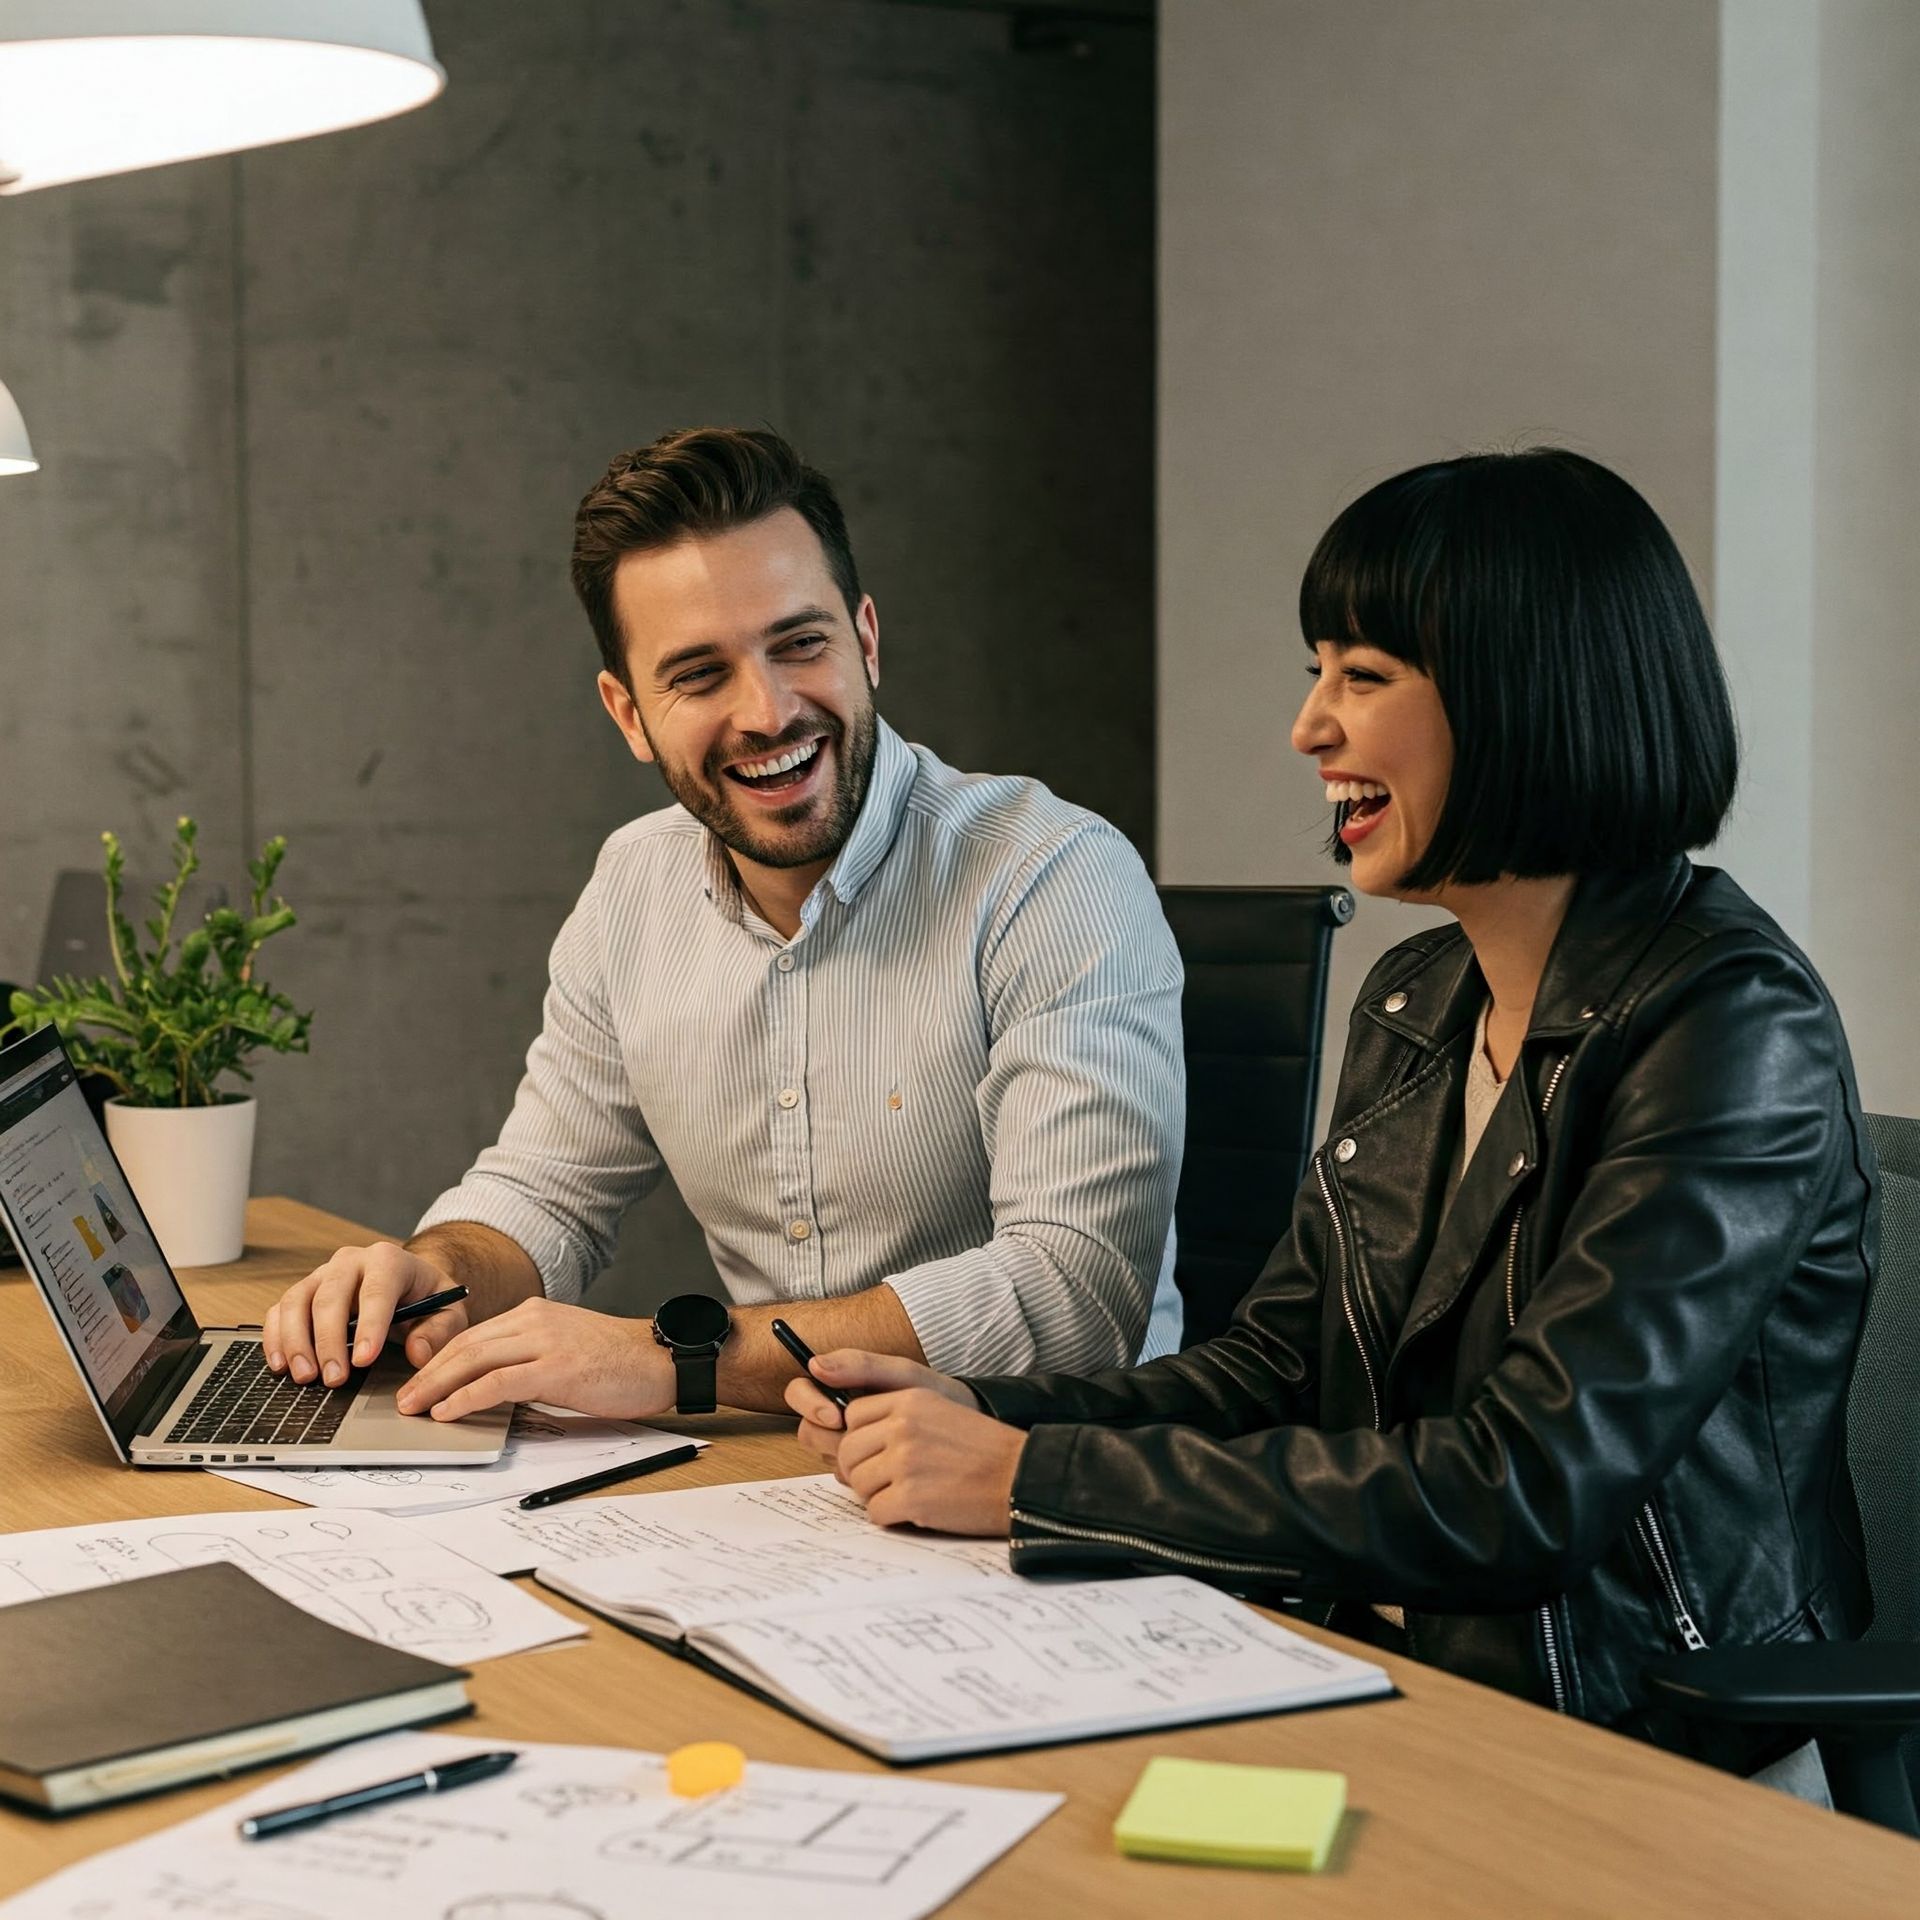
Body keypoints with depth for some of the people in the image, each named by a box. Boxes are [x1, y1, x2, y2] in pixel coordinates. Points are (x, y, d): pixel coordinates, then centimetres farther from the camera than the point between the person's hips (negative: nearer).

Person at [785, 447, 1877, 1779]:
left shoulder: (1733, 1025, -17)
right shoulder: (1415, 1005, 9)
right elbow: (1276, 1365, 13)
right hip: (1387, 1671, 7)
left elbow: (1516, 1494, -23)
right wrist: (975, 1417, -5)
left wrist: (1032, 1480, -20)